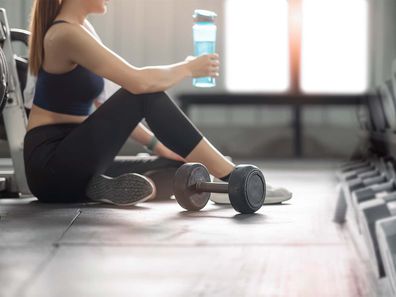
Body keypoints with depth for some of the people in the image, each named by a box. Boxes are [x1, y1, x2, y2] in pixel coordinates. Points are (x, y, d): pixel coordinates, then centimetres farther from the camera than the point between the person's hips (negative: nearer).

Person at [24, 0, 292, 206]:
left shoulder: (78, 31, 14)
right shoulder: (67, 34, -16)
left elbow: (115, 109, 19)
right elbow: (138, 82, -25)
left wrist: (156, 142, 14)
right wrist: (189, 68, -9)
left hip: (71, 166, 9)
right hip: (53, 167, -9)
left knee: (179, 169, 10)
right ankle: (233, 181, -20)